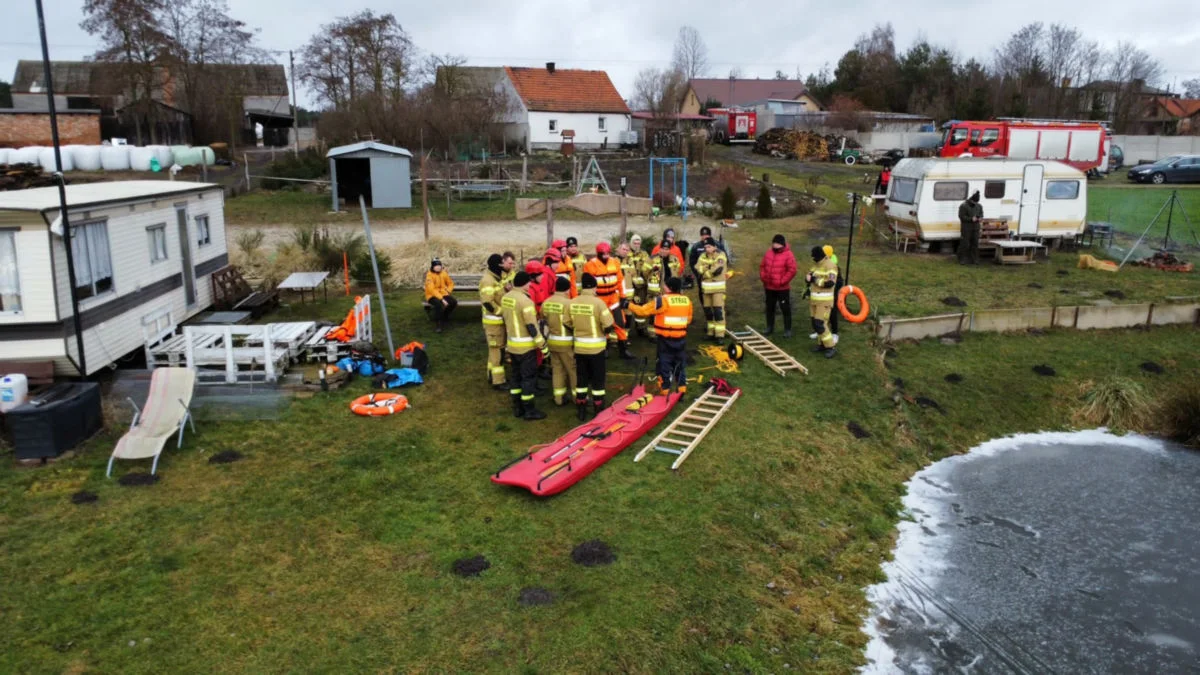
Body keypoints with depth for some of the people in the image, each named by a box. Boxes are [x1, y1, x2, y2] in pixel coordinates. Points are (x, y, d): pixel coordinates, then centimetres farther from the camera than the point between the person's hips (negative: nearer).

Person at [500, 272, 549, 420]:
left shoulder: (505, 298, 4)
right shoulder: (525, 301, -21)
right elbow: (532, 327, -21)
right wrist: (543, 346, -14)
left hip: (511, 345, 8)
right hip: (526, 346, -8)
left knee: (516, 376, 16)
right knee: (529, 377, 2)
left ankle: (517, 408, 24)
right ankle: (529, 410, 8)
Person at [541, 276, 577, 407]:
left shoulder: (546, 302, 2)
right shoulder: (568, 303, -20)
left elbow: (544, 320, 11)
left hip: (552, 341, 6)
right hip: (566, 342, -6)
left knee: (557, 369, 14)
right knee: (573, 369, 7)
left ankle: (559, 397, 19)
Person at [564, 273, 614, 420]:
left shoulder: (572, 303, -4)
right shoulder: (598, 302, -18)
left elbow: (567, 323, 5)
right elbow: (608, 326, -19)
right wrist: (601, 329, 2)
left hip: (579, 347, 4)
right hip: (596, 347, -4)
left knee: (581, 379, 15)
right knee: (597, 380, 9)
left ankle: (581, 411, 22)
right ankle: (598, 412, 17)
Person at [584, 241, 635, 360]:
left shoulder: (615, 262, 2)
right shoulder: (591, 265, -12)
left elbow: (621, 280, 9)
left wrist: (622, 296, 8)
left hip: (613, 297, 4)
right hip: (598, 298, -4)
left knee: (620, 322, 3)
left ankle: (624, 349, 11)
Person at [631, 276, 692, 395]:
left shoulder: (662, 301, -15)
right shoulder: (687, 301, 2)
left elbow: (643, 310, -12)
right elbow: (688, 320, 12)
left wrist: (629, 305, 1)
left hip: (665, 339, -5)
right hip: (681, 338, 5)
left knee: (664, 365, 6)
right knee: (680, 364, 17)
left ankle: (665, 391, 10)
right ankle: (682, 389, 22)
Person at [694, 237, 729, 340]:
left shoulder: (720, 256, -9)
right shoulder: (703, 256, 9)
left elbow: (717, 270, -22)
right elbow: (698, 268, -4)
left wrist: (704, 272, -8)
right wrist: (709, 268, -18)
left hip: (718, 287, -6)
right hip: (706, 287, 6)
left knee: (718, 310, -11)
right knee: (708, 310, 12)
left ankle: (720, 334, -11)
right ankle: (711, 332, 23)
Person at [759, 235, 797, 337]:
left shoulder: (788, 255, -12)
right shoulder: (768, 253, 5)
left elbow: (792, 271, -16)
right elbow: (762, 266, 14)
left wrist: (782, 281, -17)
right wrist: (763, 277, 1)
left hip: (783, 288, -5)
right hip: (769, 287, 5)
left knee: (785, 309, 1)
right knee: (770, 308, 15)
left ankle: (787, 330, 9)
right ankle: (770, 327, 27)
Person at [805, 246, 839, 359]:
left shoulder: (830, 265, -17)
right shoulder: (816, 264, 11)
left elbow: (830, 282, -27)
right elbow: (809, 276, 13)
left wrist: (816, 280, -18)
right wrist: (808, 277, -11)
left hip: (824, 300, -9)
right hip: (814, 299, 9)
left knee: (820, 324, -13)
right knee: (815, 323, 12)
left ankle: (830, 347, -5)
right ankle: (822, 344, 25)